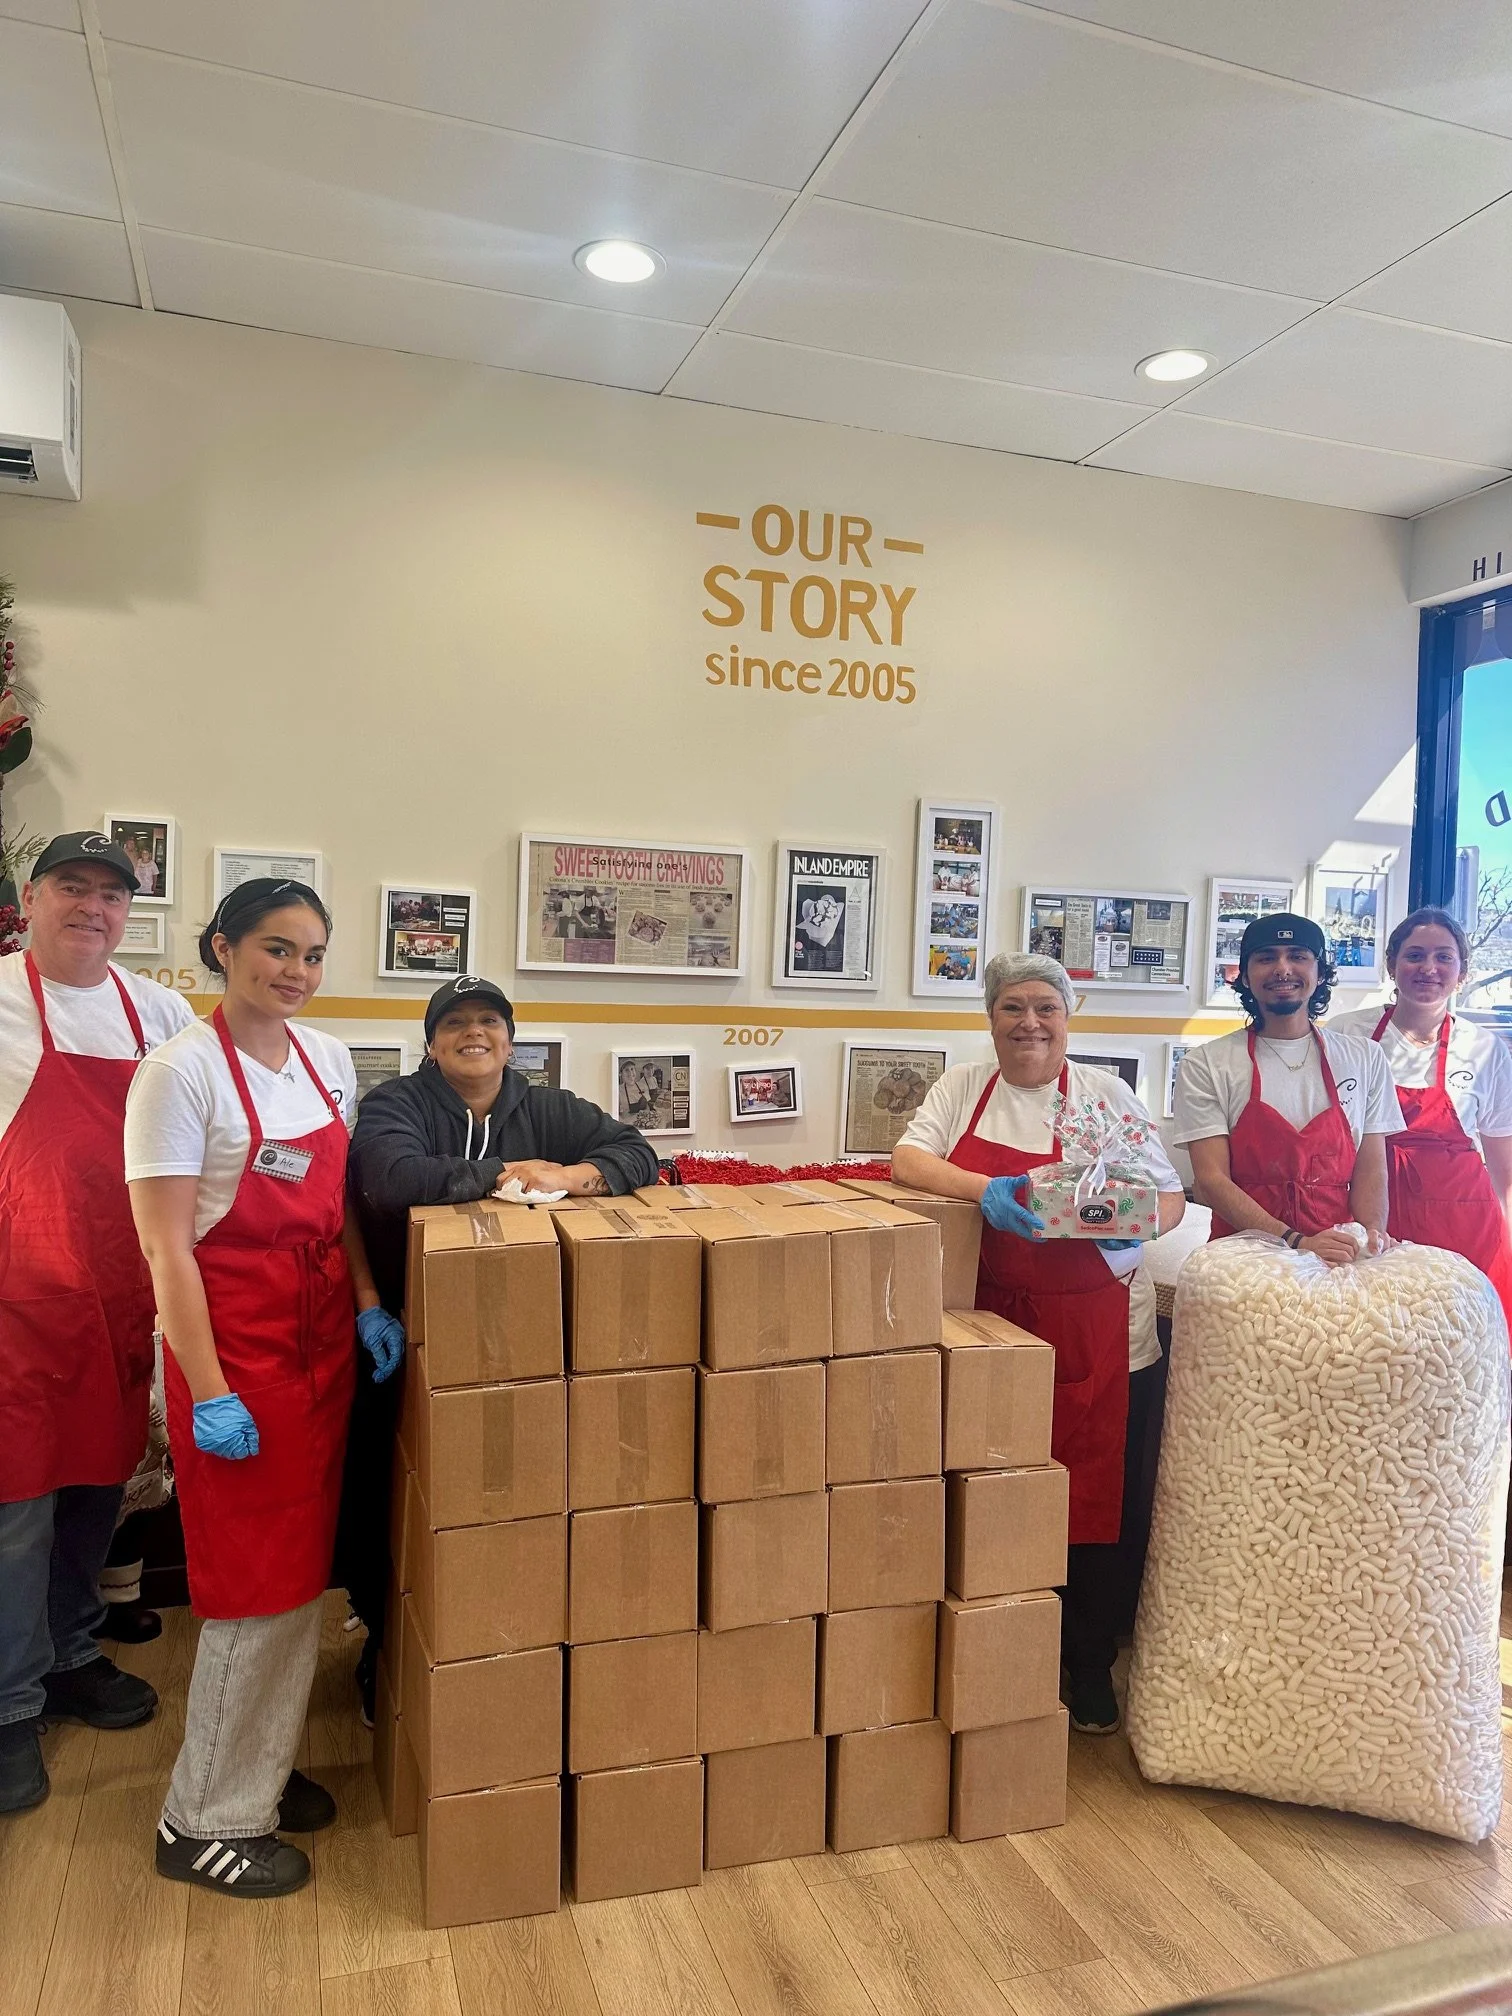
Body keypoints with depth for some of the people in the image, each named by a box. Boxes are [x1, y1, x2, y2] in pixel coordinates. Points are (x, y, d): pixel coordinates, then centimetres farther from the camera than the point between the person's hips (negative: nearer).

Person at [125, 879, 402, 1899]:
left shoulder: (328, 1059, 6)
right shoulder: (182, 1072, -15)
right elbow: (167, 1248, -17)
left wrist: (368, 1304, 2)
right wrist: (209, 1393, -18)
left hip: (321, 1337, 7)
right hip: (234, 1342, -7)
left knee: (301, 1572, 16)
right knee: (257, 1586, 3)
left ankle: (261, 1768, 36)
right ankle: (204, 1822, 23)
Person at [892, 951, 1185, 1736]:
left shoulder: (1105, 1094, 3)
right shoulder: (962, 1087, 7)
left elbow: (1170, 1196, 4)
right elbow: (907, 1158, -6)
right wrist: (986, 1189, -24)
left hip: (1082, 1323, -1)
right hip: (981, 1318, 1)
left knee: (1084, 1486, 4)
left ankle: (1090, 1671, 23)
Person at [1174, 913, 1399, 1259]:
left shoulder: (1365, 1058, 13)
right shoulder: (1206, 1065, 2)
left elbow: (1371, 1169, 12)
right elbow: (1211, 1181, -4)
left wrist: (1371, 1235, -8)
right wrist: (1295, 1242, -15)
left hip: (1339, 1257, 2)